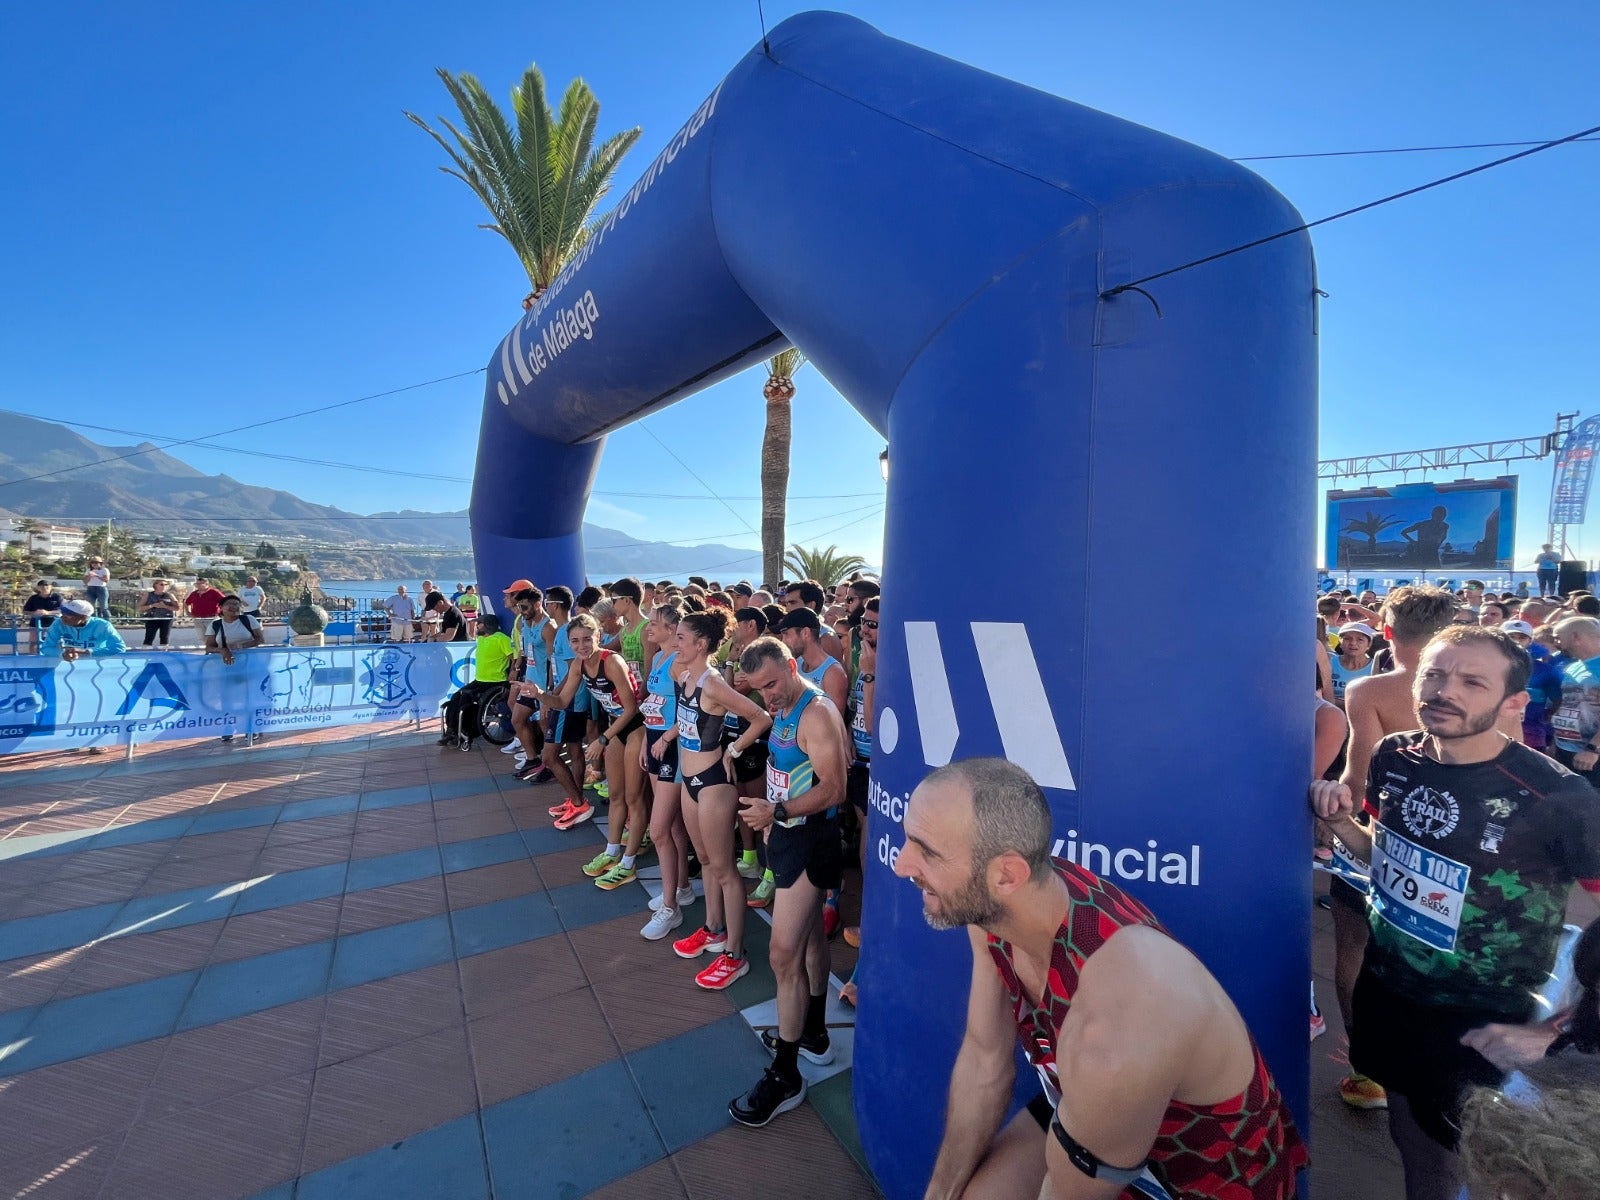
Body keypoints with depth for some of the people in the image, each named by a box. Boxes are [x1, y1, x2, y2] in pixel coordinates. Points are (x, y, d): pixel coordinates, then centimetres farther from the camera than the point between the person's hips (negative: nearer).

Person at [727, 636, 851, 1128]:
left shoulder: (817, 713, -23)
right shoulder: (783, 708, 6)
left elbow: (834, 789, -27)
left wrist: (777, 811, -34)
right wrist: (771, 817, 12)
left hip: (810, 839, -10)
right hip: (788, 834, 10)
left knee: (784, 954, -5)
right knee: (810, 935, 23)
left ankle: (785, 1077, 12)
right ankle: (813, 1034, 41)